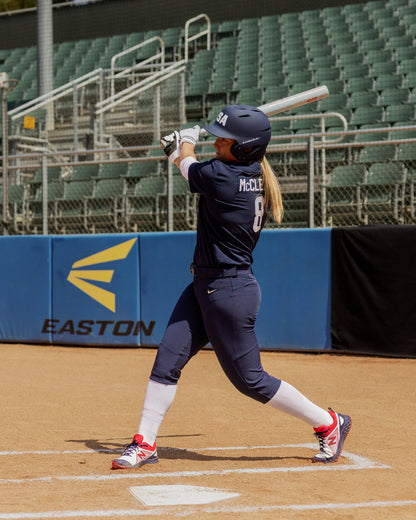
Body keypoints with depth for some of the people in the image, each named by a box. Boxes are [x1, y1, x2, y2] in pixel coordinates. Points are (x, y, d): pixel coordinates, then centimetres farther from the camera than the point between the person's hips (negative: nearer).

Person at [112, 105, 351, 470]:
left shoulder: (221, 178, -23)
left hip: (229, 292, -9)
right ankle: (145, 444, 12)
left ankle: (329, 423, 15)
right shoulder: (256, 178, 2)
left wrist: (186, 142, 20)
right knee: (167, 360, 6)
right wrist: (183, 149, 25)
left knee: (249, 379, 1)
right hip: (205, 286, 9)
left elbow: (188, 165, 0)